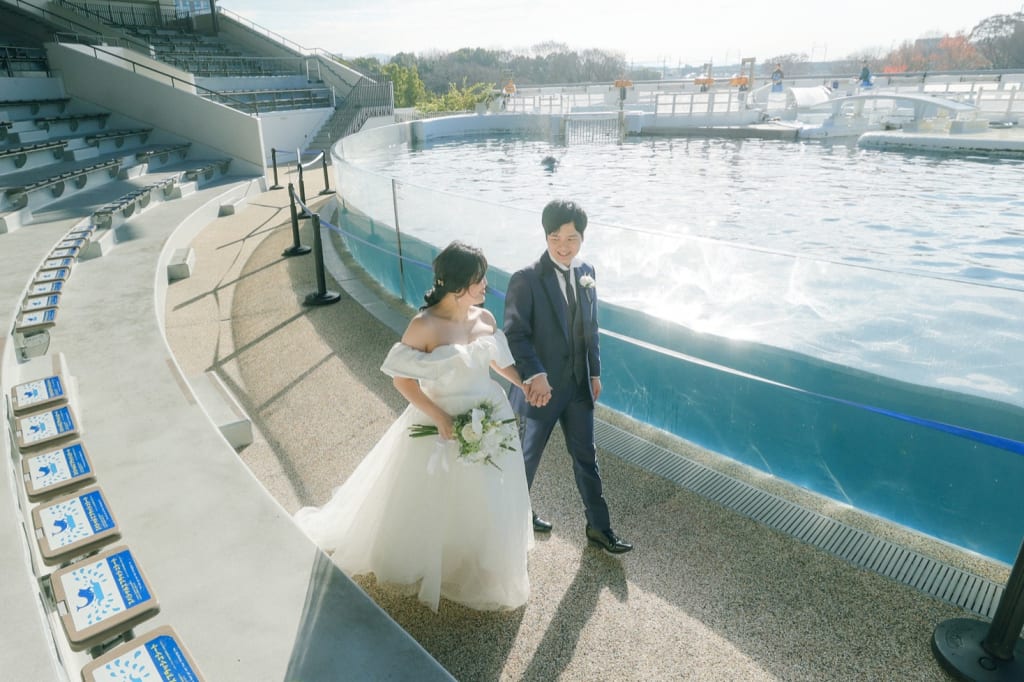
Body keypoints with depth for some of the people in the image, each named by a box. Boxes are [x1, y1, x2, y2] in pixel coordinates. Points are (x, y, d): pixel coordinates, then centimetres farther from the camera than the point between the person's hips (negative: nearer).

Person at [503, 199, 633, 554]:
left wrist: (595, 372, 11)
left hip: (578, 385, 5)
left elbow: (590, 327, 10)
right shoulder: (526, 278, -17)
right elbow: (515, 334, -20)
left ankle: (599, 526, 31)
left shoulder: (586, 272, 3)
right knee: (527, 456, 15)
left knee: (586, 457, 15)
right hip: (541, 386, -5)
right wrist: (535, 375, -31)